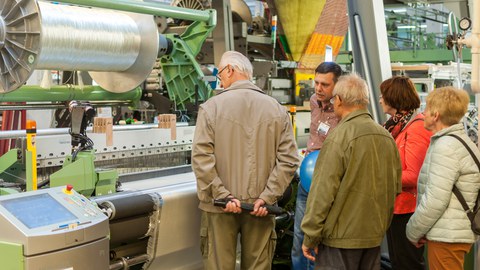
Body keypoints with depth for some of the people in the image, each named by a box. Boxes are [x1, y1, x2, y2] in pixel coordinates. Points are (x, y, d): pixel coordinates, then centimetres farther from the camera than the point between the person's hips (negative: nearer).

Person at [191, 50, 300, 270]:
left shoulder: (211, 106, -4)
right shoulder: (277, 109, 3)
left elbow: (201, 158, -13)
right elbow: (289, 160, -4)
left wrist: (223, 196, -12)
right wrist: (266, 197, -5)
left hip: (220, 206, -2)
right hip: (259, 207, 2)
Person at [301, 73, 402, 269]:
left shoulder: (339, 137, -16)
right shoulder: (387, 136, 6)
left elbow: (323, 191, -17)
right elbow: (396, 186, 13)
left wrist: (310, 236, -9)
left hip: (340, 238, -7)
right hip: (374, 236, 7)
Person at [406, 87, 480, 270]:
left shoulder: (446, 147, -18)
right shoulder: (461, 141, 14)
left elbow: (435, 201, -22)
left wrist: (413, 232, -9)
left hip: (447, 237, -10)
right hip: (459, 233, 10)